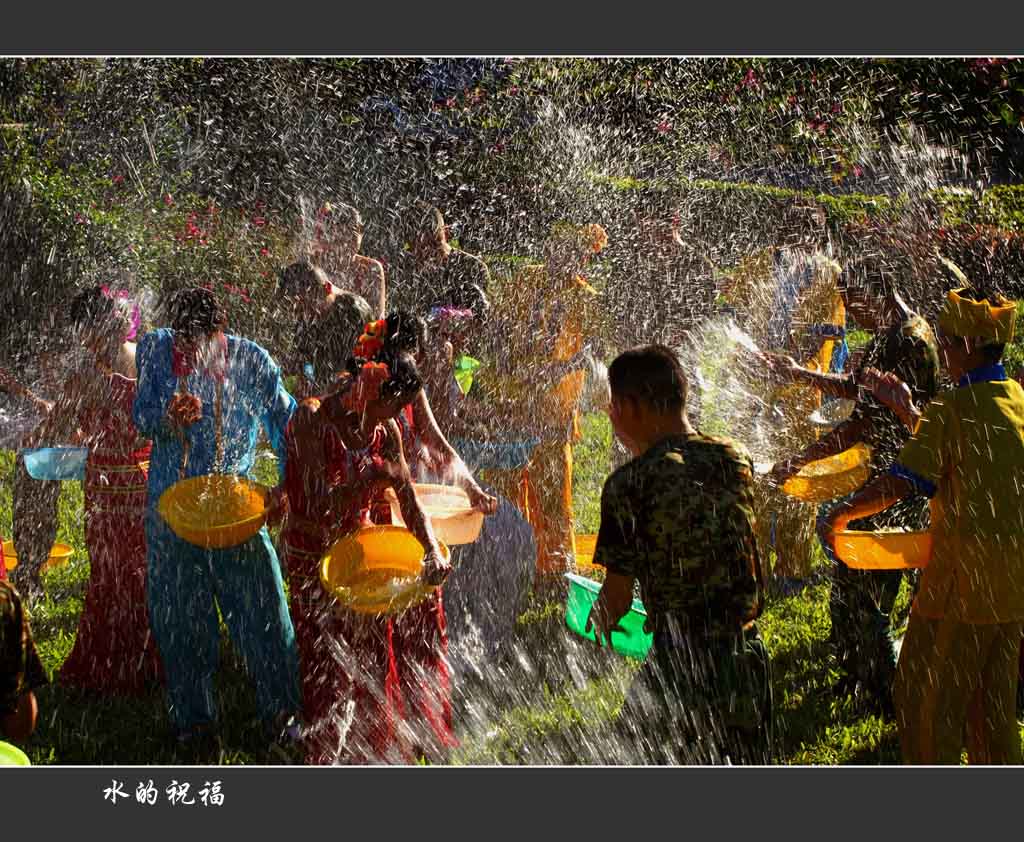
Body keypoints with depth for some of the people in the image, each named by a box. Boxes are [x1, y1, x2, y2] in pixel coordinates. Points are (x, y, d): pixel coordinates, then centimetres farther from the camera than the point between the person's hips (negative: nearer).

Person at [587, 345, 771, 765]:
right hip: (746, 655, 6)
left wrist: (594, 630, 13)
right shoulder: (735, 458, 2)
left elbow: (617, 596, -8)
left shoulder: (629, 484, -14)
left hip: (678, 663, -5)